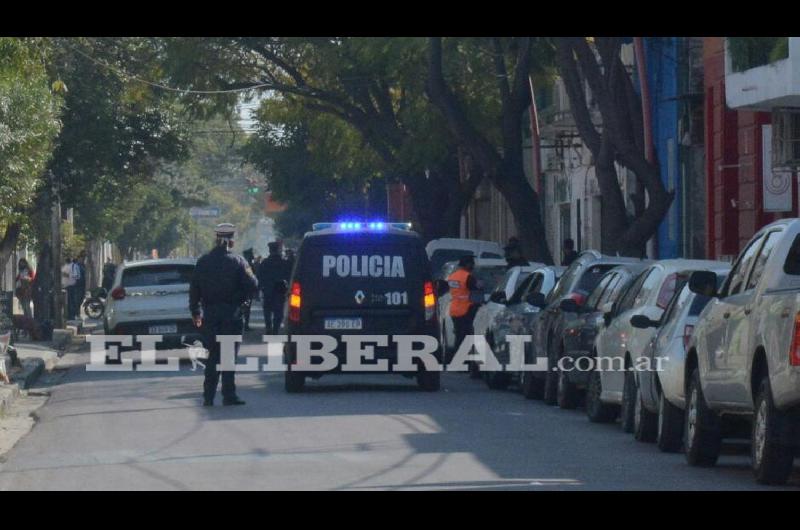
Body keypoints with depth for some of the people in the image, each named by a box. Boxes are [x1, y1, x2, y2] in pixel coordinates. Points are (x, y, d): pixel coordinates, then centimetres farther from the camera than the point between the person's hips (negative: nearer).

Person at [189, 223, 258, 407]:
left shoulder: (203, 261, 4)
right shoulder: (237, 261, -7)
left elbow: (194, 288, 7)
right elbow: (252, 285, -11)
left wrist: (196, 312, 14)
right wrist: (241, 299, 7)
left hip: (210, 314, 3)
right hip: (231, 314, -3)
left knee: (213, 355, 11)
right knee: (229, 355, 0)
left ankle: (208, 396, 7)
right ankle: (228, 395, -3)